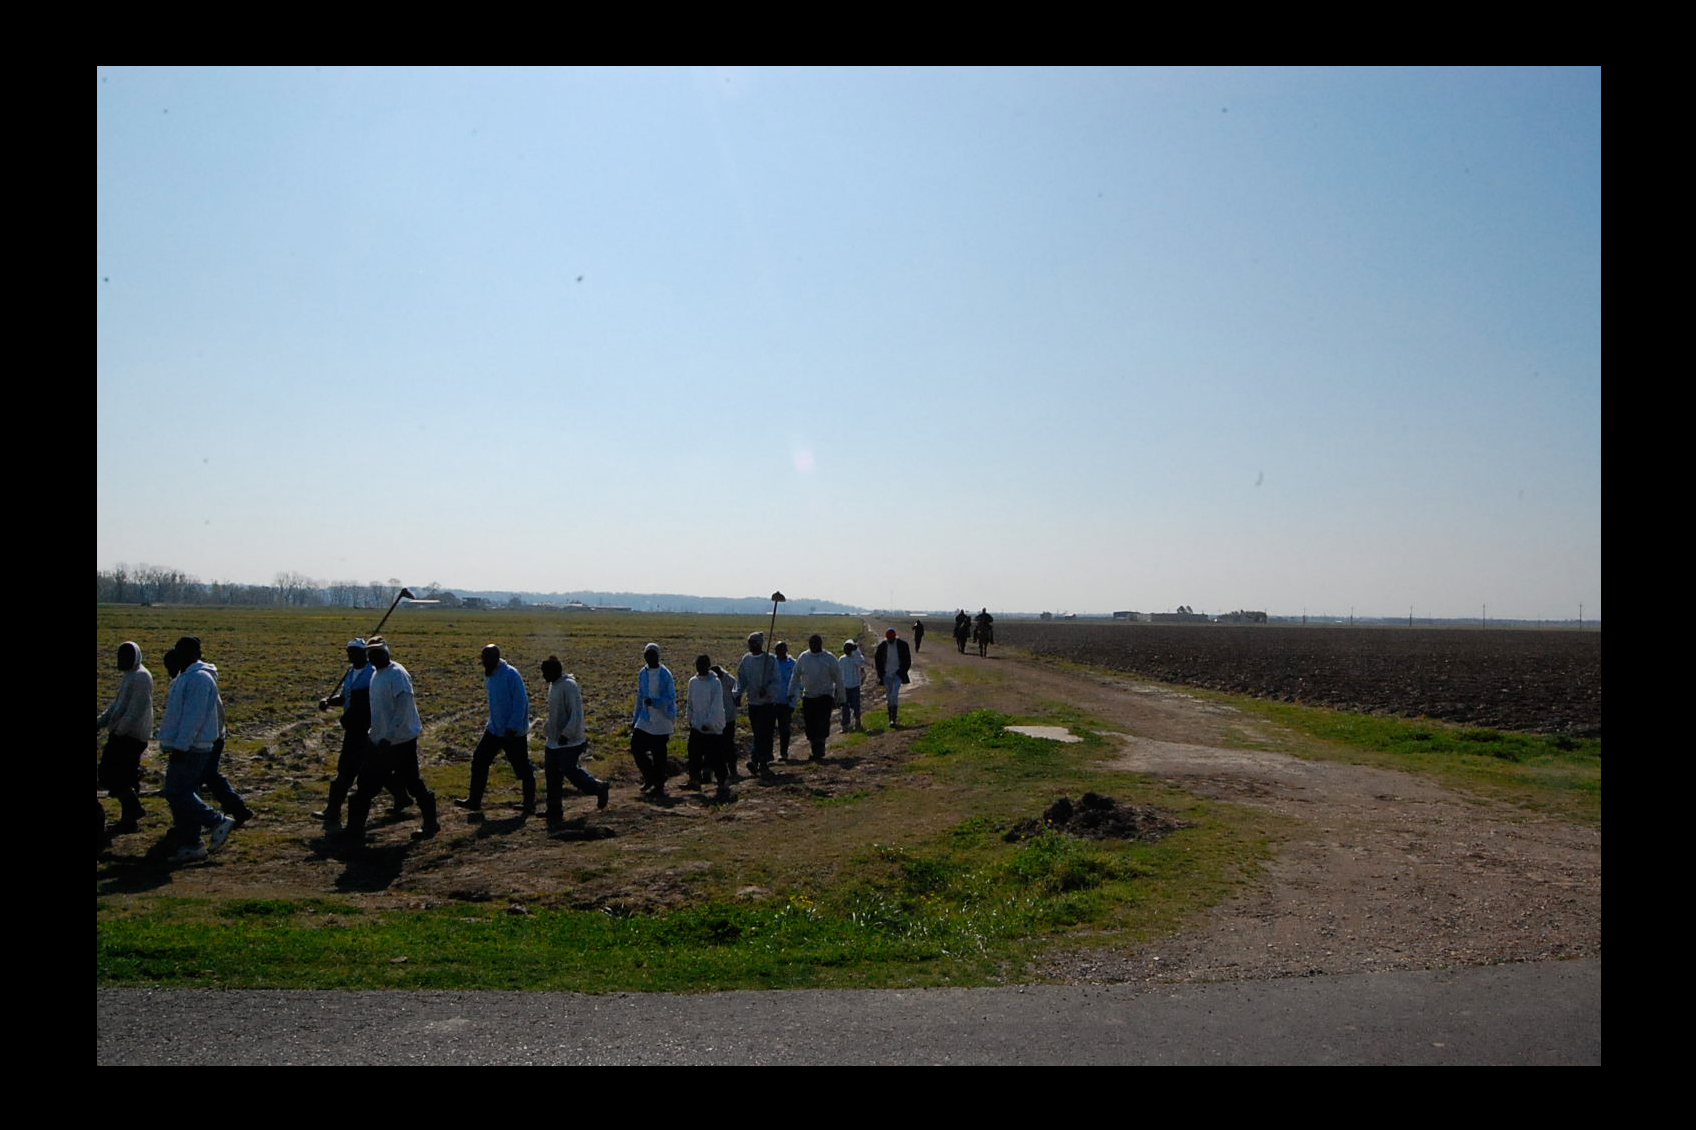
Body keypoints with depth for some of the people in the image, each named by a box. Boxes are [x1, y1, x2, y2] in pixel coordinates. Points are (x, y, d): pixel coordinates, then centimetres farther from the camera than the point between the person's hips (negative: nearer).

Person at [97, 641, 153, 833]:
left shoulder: (141, 677, -15)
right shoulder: (128, 676, 17)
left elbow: (136, 709, -22)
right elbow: (117, 704, 23)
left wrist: (119, 731, -24)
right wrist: (100, 722, 13)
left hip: (131, 736, -10)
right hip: (124, 734, 10)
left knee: (112, 776, -9)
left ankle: (131, 815, 1)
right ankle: (130, 816, 23)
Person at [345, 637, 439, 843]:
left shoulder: (397, 674, -16)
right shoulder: (376, 674, 11)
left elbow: (403, 709, -23)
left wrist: (388, 737, -28)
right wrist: (371, 732, 21)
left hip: (401, 741, -9)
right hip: (379, 741, 9)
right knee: (366, 785, 12)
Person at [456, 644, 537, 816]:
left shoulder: (511, 675, -19)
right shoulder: (488, 676, 6)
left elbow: (521, 702, -21)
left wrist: (512, 728, -23)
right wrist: (491, 723, 17)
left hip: (514, 732, -8)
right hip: (494, 729, 8)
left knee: (523, 769, 2)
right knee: (479, 761, 7)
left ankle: (530, 805, 14)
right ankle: (474, 802, 17)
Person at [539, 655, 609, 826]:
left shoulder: (569, 686, -17)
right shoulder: (553, 685, 11)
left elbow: (576, 714, -22)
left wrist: (566, 734, -25)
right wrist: (547, 730, 20)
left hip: (569, 742, -9)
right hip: (553, 740, 9)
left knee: (569, 771, -8)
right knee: (552, 776, 6)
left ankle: (599, 789, 16)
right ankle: (555, 814, 13)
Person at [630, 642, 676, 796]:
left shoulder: (665, 675, -11)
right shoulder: (642, 673, 9)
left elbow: (671, 698, -14)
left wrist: (653, 701, -28)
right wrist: (635, 718, 18)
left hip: (661, 721, -6)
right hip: (645, 720, 6)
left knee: (658, 754, -1)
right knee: (635, 747, 2)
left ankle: (659, 785, 13)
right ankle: (649, 777, 24)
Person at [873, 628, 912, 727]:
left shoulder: (902, 645, -5)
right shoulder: (882, 646, -1)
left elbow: (907, 659, 3)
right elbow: (877, 659, 10)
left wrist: (903, 671, -3)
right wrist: (881, 673, 4)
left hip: (897, 674, -2)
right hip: (886, 675, 3)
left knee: (894, 695, -15)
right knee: (889, 697, 7)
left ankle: (893, 719, -16)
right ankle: (891, 718, 17)